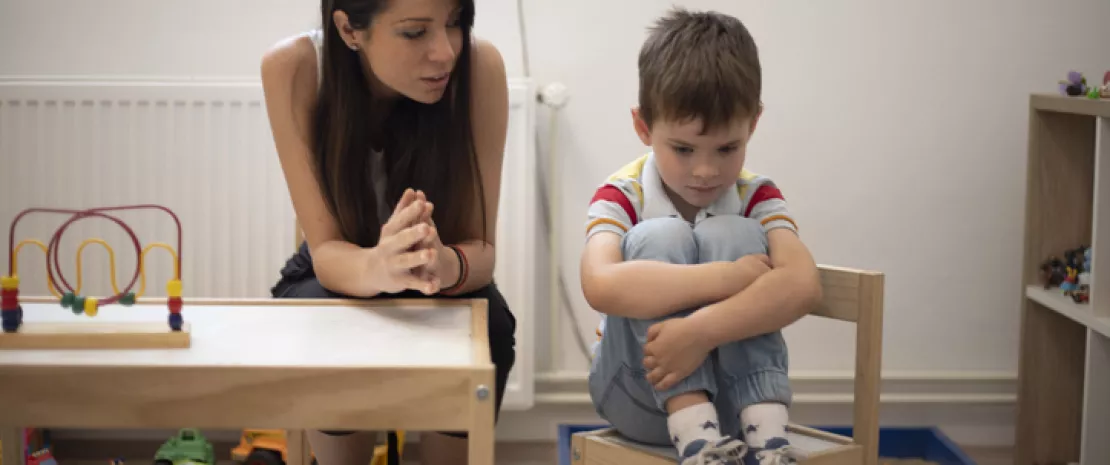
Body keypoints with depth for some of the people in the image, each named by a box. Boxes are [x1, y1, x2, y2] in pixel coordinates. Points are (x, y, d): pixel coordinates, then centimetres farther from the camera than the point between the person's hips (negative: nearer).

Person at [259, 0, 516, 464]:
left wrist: (446, 264, -49)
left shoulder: (480, 66, -26)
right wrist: (377, 266, -52)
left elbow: (481, 249, -25)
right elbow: (326, 250, -28)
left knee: (485, 329, -32)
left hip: (445, 286, 0)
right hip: (336, 275, 0)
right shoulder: (293, 68, -27)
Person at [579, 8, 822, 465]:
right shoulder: (622, 196, -9)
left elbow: (803, 285, -25)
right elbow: (601, 285, -32)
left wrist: (701, 330, -38)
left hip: (733, 393, 1)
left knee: (732, 236, -23)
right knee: (659, 238, -25)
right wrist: (726, 278, -34)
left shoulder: (756, 197, -4)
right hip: (640, 392, -1)